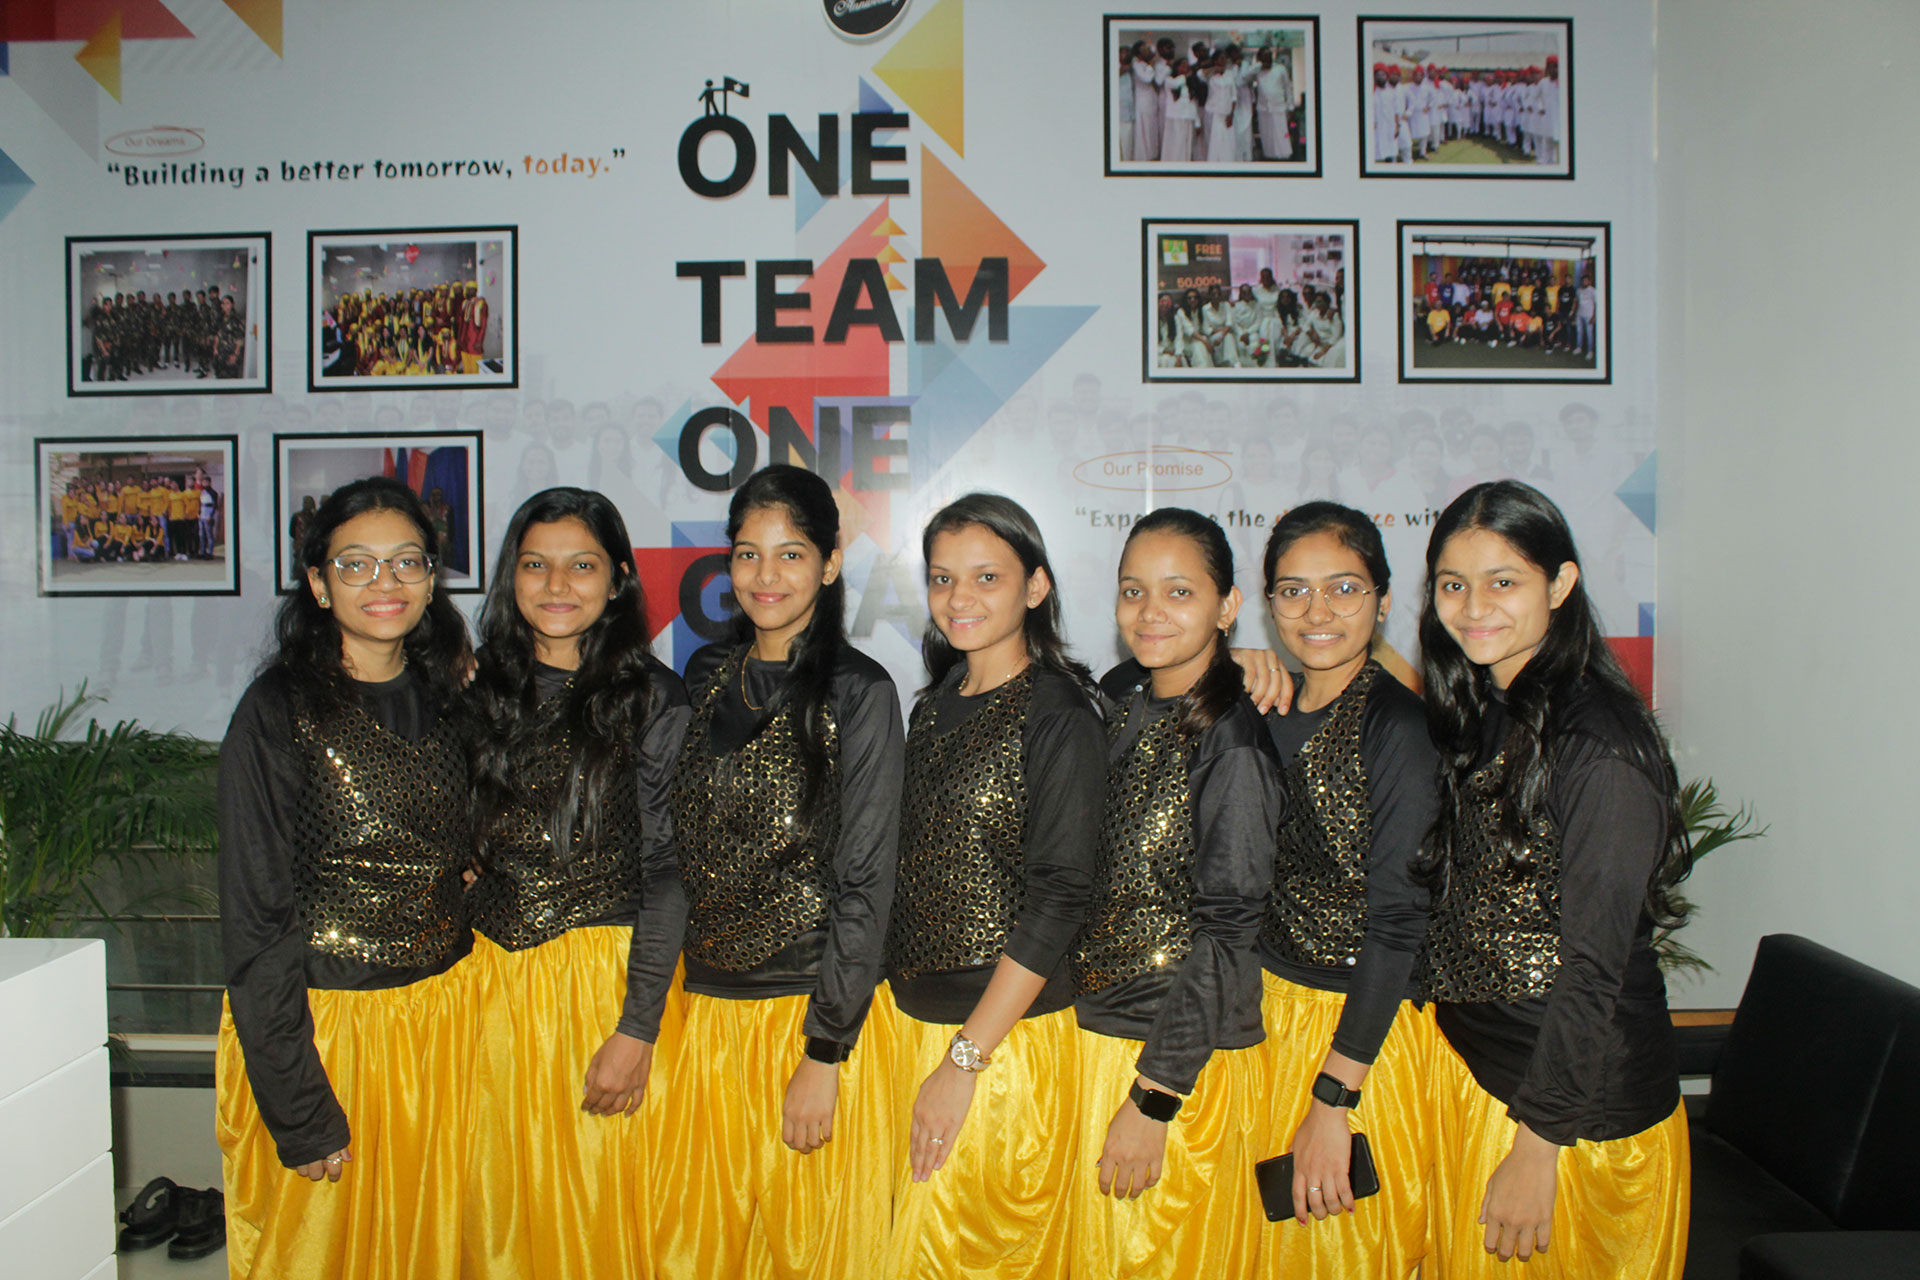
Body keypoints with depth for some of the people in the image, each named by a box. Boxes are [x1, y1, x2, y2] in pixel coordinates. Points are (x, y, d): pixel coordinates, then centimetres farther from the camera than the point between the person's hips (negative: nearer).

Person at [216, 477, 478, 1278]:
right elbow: (254, 918, -13)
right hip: (319, 1023, -4)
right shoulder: (281, 709, -12)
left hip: (443, 1011, 5)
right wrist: (301, 1112, -14)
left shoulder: (448, 698, 4)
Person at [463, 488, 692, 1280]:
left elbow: (667, 870, -8)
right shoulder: (483, 692, 7)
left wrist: (639, 1028, -13)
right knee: (502, 1208, 14)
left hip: (609, 977, -4)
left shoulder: (653, 700, -6)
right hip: (492, 978, 4)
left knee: (603, 1207, 7)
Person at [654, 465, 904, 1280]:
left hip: (815, 1004, -5)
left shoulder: (858, 692, -11)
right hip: (706, 1005, 5)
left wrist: (825, 1053, -14)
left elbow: (864, 883, -12)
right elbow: (684, 853, 12)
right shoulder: (708, 677, 5)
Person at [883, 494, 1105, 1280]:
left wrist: (965, 1060, -18)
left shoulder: (1058, 716, -14)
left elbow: (1058, 899, -18)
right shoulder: (937, 702, 8)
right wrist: (914, 1031, 7)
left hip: (1005, 1033, -6)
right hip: (911, 1013, 7)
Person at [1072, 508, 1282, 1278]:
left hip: (1185, 1060, -6)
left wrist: (1153, 1098, -17)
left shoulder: (1232, 735, -16)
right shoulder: (1120, 703, 3)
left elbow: (1228, 930, -18)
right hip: (1094, 1033, 6)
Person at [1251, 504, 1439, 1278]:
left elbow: (1397, 918, -20)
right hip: (1271, 1010, 6)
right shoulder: (1268, 713, 3)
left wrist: (1333, 1101, -20)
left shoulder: (1398, 724, -17)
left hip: (1367, 1031, -6)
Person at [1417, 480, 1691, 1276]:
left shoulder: (1601, 744, -21)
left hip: (1580, 1099, -7)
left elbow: (1595, 965, -21)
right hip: (1467, 1064, 7)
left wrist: (1538, 1148, -18)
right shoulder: (1474, 717, 2)